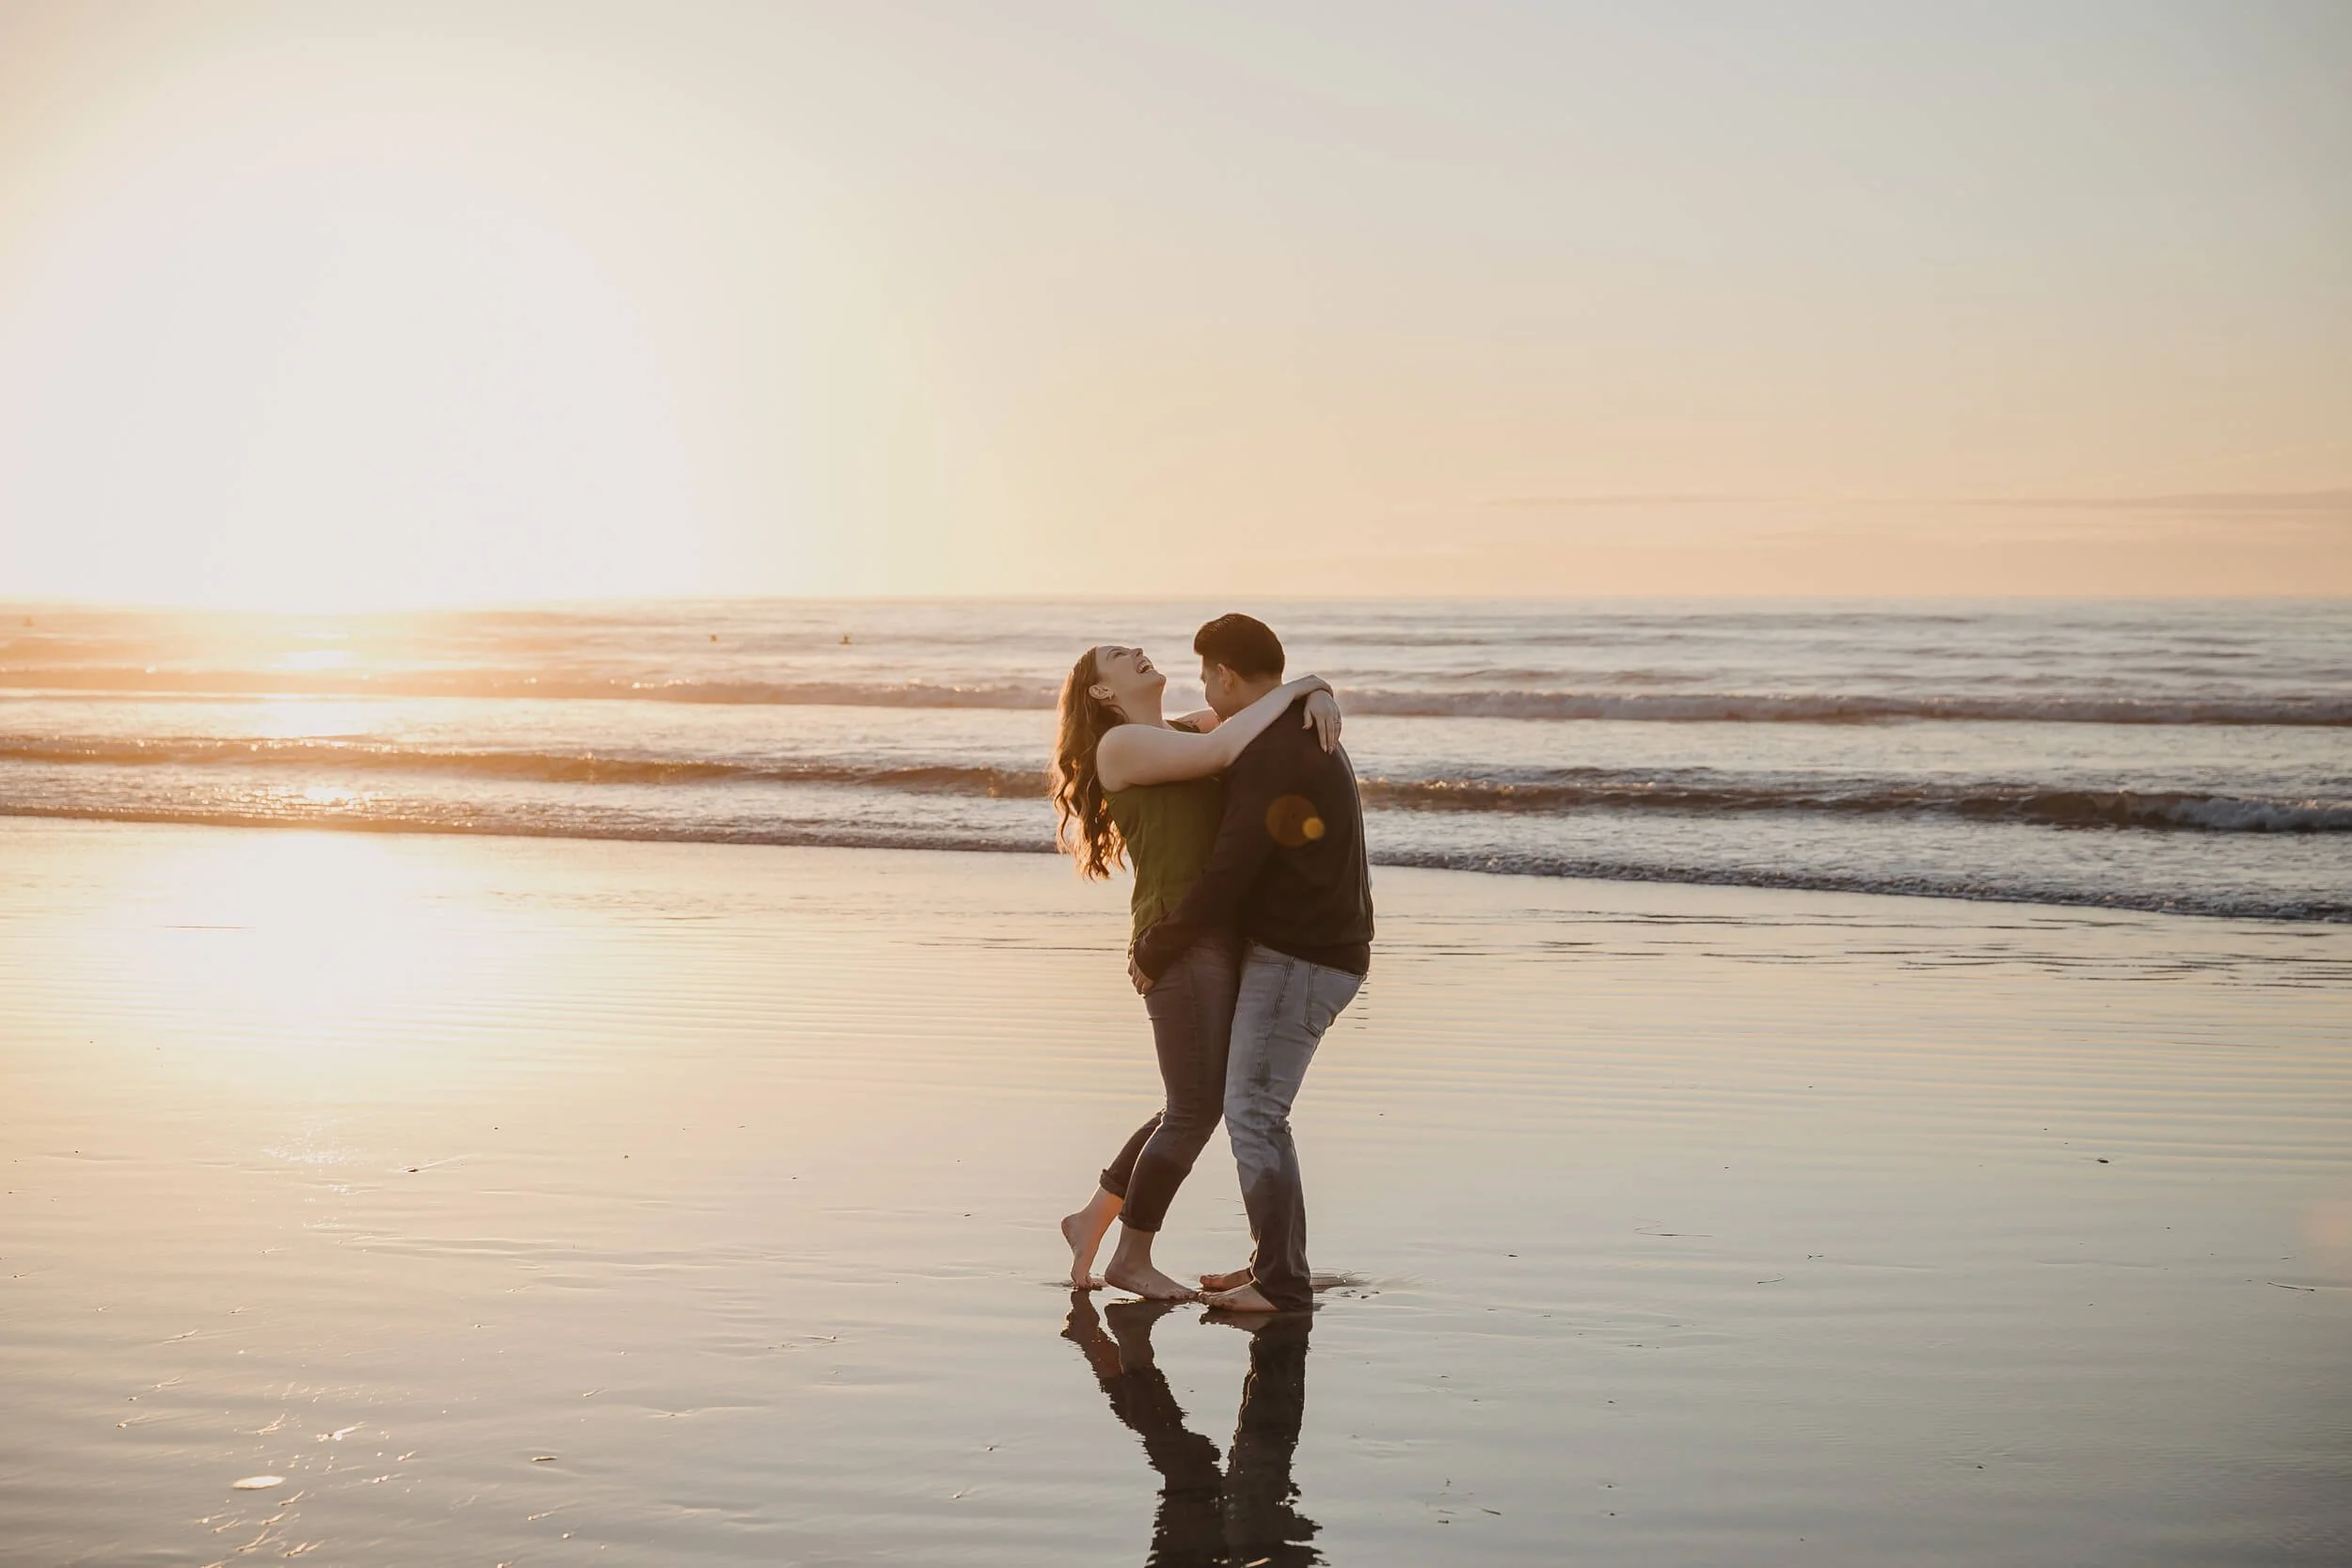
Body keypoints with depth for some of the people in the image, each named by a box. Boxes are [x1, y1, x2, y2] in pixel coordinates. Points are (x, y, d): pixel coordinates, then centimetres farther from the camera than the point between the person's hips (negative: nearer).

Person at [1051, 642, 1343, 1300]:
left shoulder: (1189, 730, 19)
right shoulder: (1120, 745, -5)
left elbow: (1266, 696, 22)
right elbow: (1222, 751, -18)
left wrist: (1318, 693, -1)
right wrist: (1292, 689, -8)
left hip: (1227, 941, 8)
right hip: (1182, 942, -8)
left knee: (1199, 1104, 15)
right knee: (1195, 1111, -2)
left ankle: (1093, 1218, 29)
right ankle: (1132, 1258, 15)